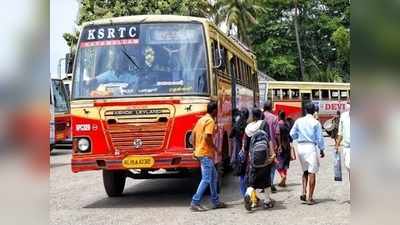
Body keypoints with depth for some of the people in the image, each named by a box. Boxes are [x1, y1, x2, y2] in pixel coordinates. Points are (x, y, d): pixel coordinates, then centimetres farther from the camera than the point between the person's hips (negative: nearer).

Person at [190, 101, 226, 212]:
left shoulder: (201, 119, 14)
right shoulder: (210, 121, -13)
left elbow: (193, 134, 16)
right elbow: (207, 137, -24)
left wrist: (195, 149, 18)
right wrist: (215, 148, -11)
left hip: (199, 152, 10)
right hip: (206, 153, -10)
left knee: (214, 176, 16)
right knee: (206, 179, -8)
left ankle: (215, 201, 21)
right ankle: (195, 203, -11)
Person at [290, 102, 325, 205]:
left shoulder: (299, 121, 3)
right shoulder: (316, 123, -6)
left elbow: (292, 134, 7)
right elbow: (319, 138, -4)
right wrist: (322, 150, 7)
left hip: (300, 147, 4)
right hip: (311, 147, -4)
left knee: (305, 171, 19)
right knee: (312, 173, 0)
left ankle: (304, 193, 6)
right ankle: (310, 198, -2)